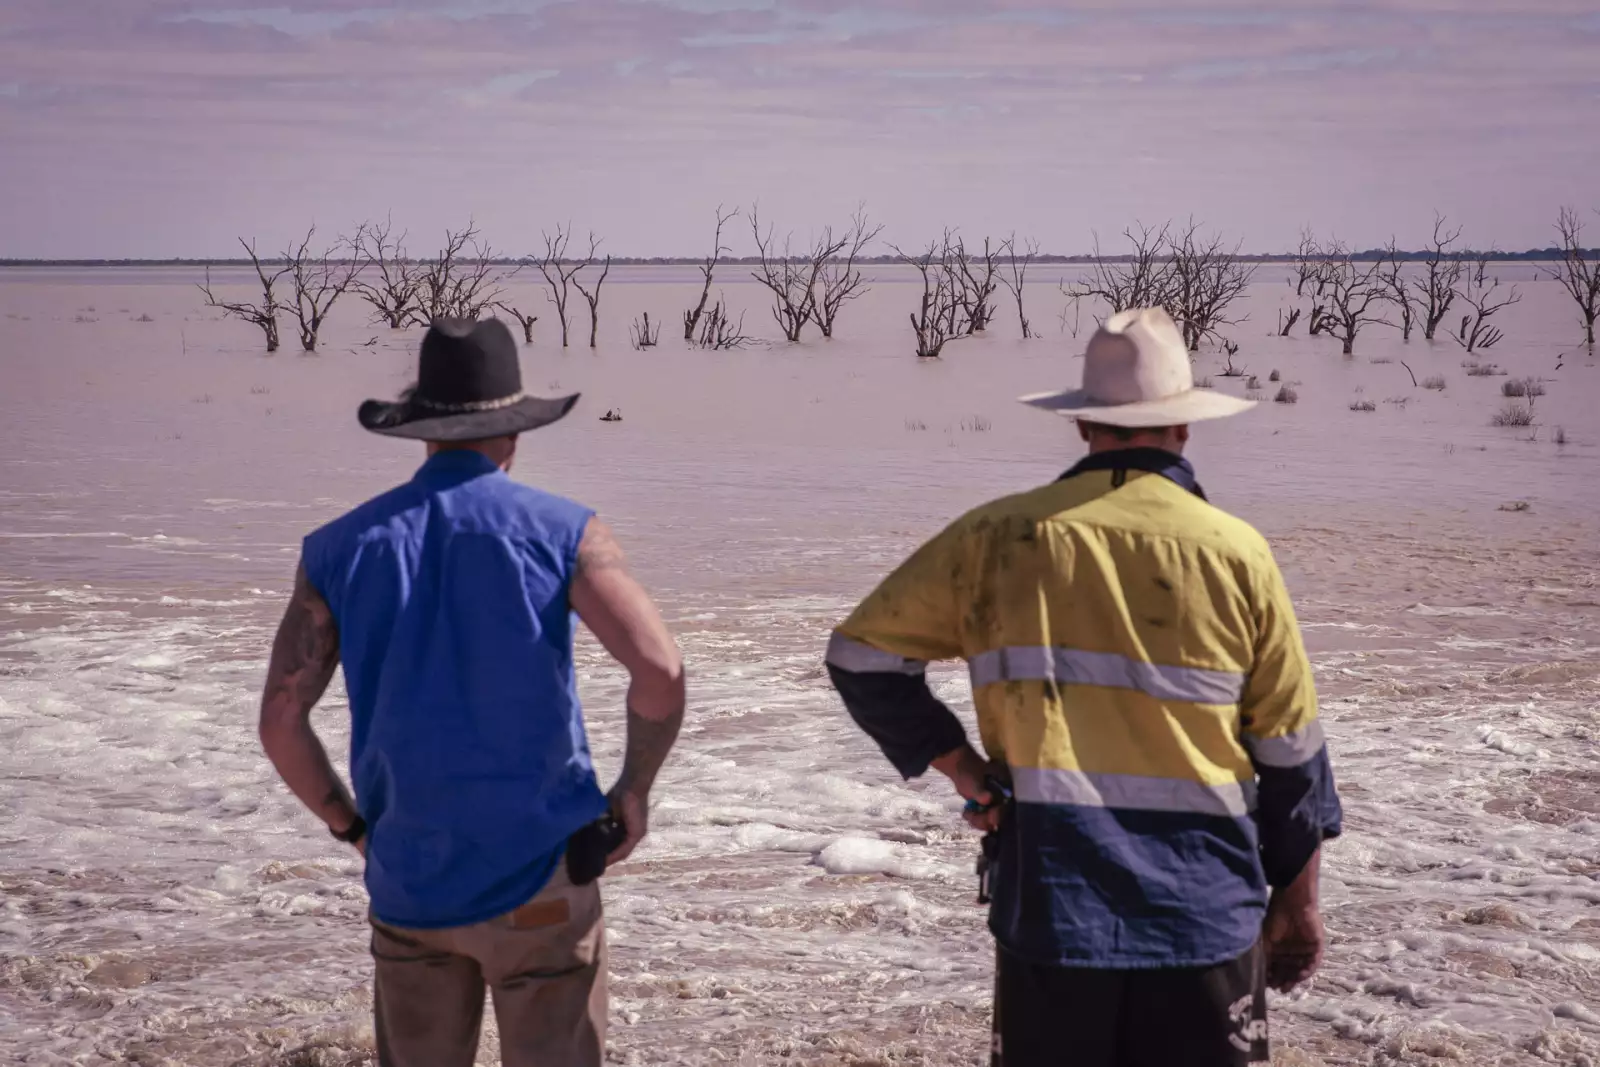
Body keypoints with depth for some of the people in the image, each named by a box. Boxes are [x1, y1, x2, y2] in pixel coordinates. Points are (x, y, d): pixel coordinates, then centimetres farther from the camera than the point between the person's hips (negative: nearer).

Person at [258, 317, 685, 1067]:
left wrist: (352, 827, 12)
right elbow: (660, 672, -16)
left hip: (407, 884, 3)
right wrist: (635, 789, -1)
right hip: (538, 876, -2)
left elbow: (280, 720, -1)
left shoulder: (340, 549, 3)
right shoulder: (561, 531, -5)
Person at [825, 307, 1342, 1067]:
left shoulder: (1000, 537, -2)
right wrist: (1297, 904, 14)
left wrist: (957, 763, 5)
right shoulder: (1237, 553, -3)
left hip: (1050, 911, 1)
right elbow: (1290, 753, 3)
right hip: (1206, 915, 0)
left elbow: (861, 656, 5)